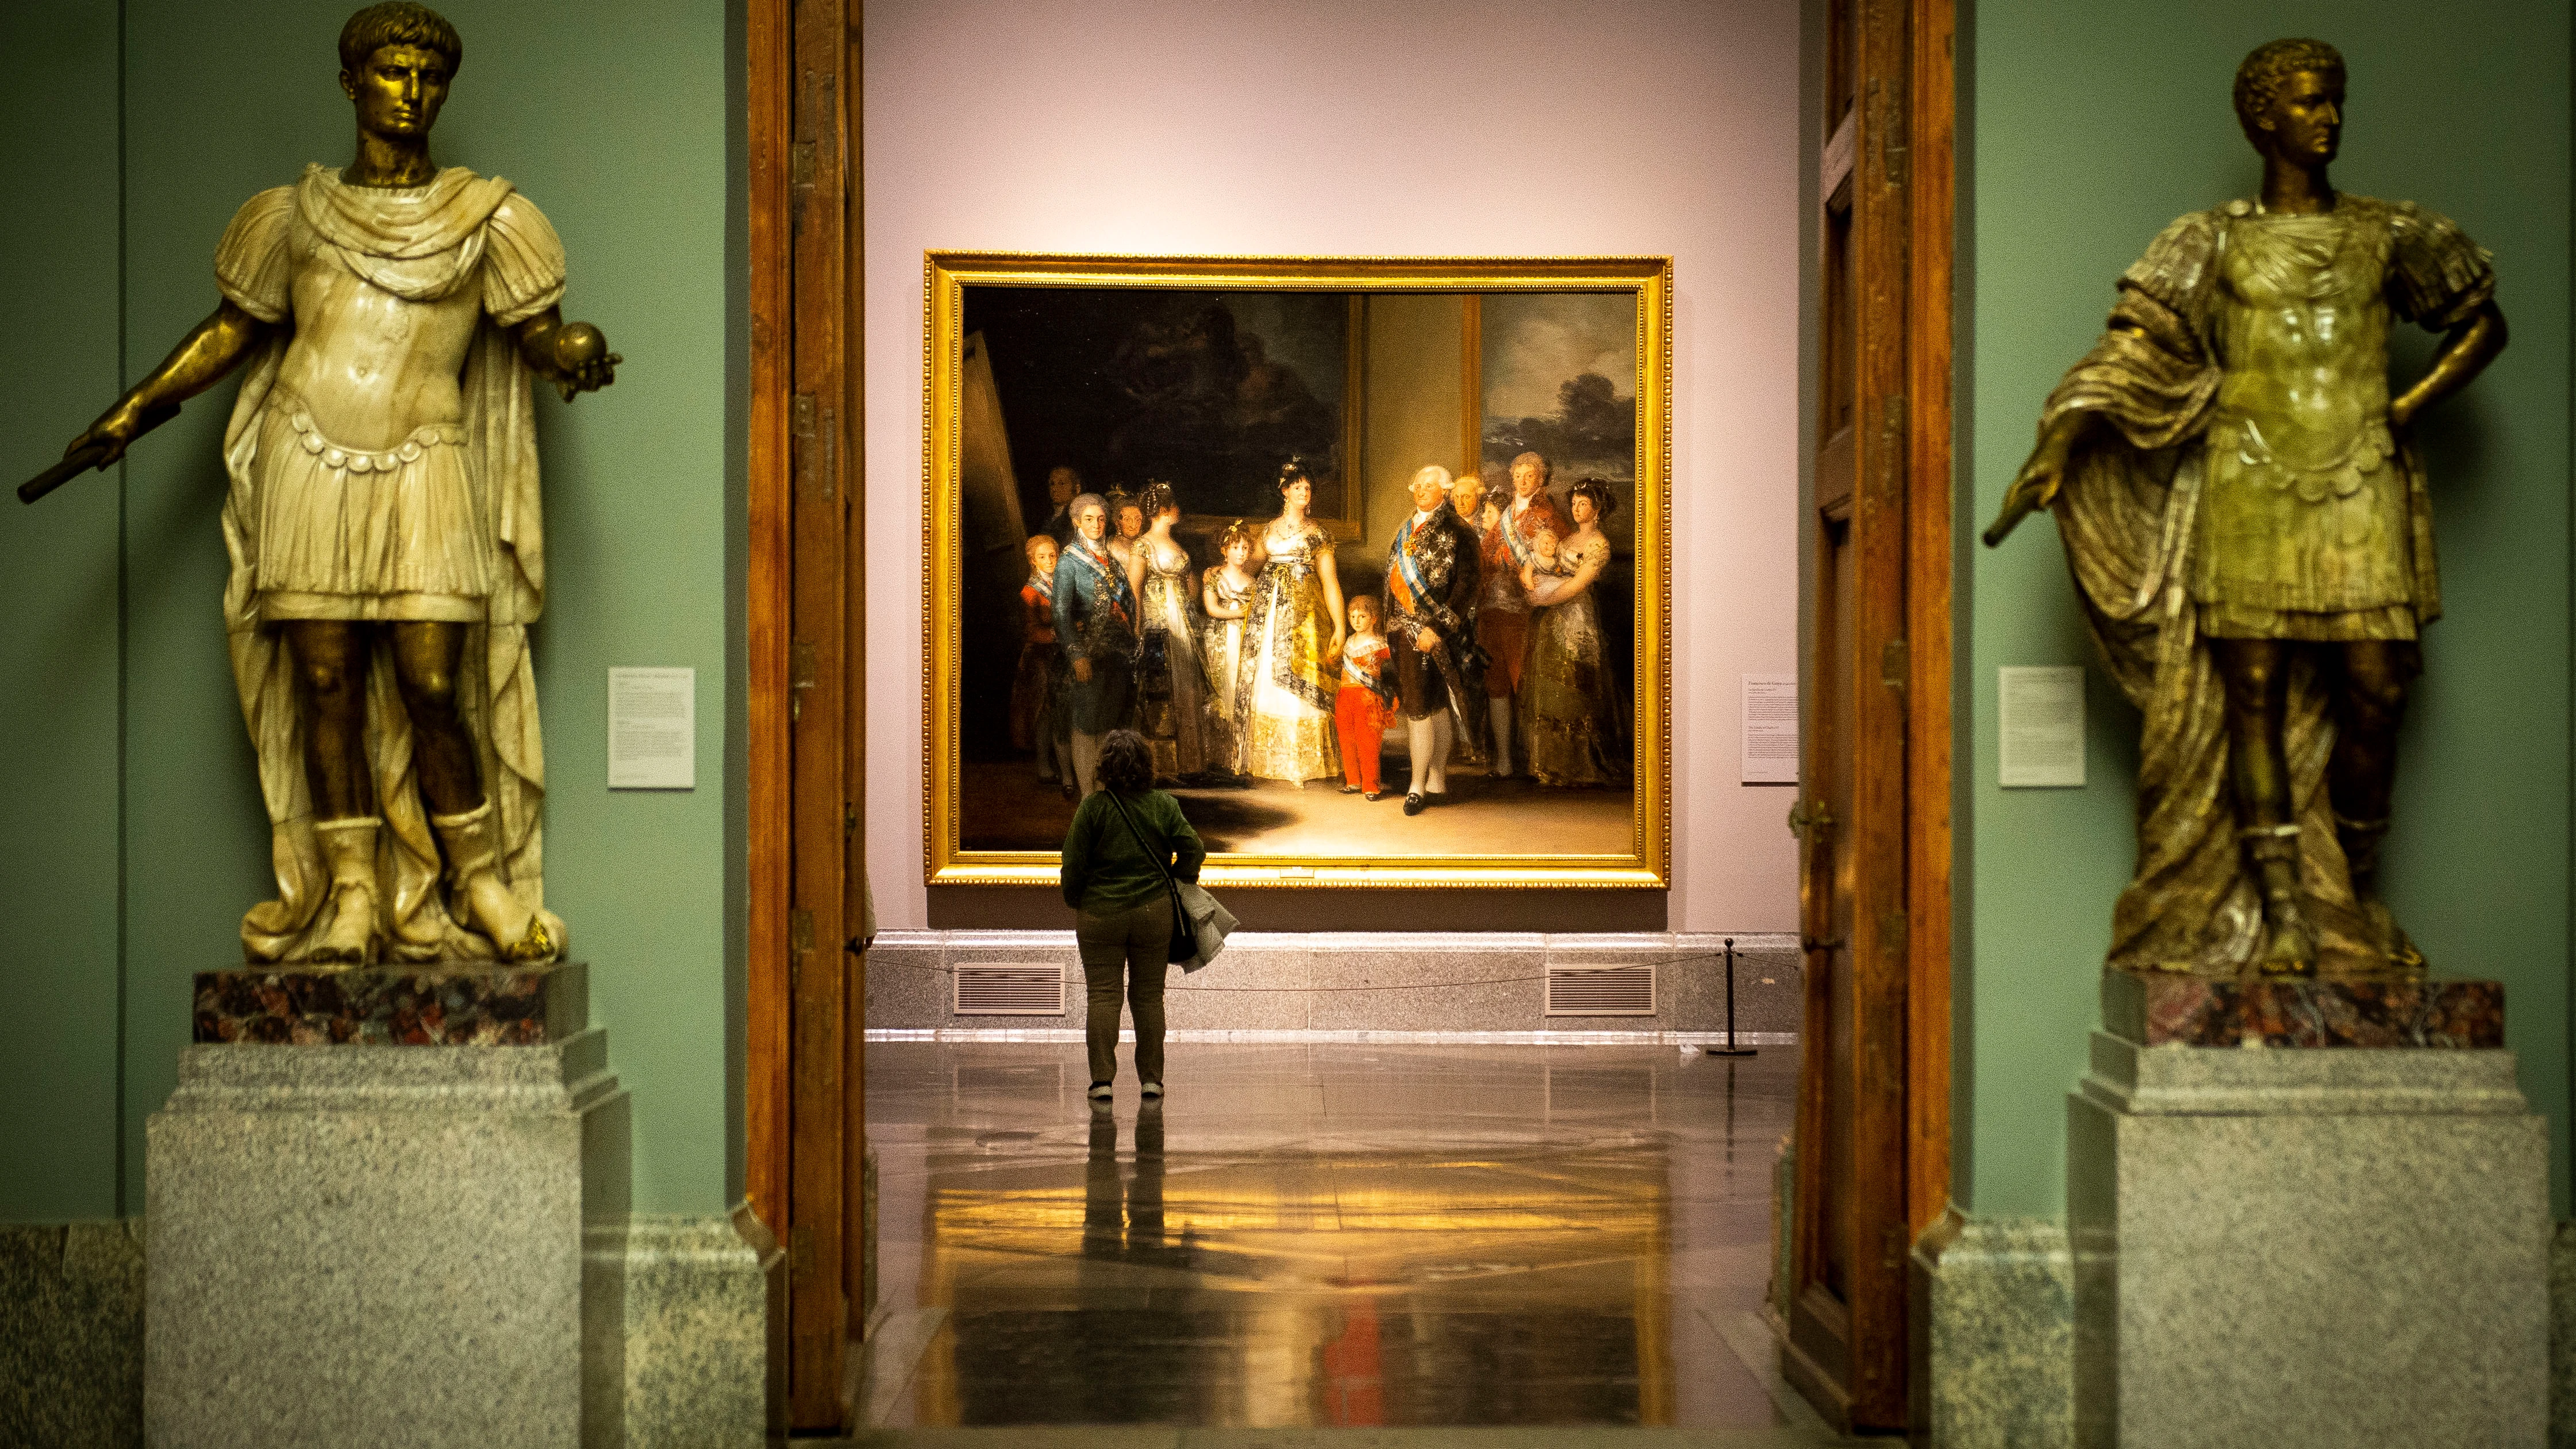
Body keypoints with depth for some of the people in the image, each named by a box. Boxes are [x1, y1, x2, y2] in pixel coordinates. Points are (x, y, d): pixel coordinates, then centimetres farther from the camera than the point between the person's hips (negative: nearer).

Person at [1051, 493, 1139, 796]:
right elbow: (1061, 612, -13)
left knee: (1110, 724, 7)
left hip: (1118, 651, 6)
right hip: (1089, 651, -6)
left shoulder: (1110, 559, 15)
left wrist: (1130, 644, 10)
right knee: (1086, 725, -6)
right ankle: (1088, 795, -4)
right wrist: (1077, 655, -22)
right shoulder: (1069, 561, -4)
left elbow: (1128, 602, 19)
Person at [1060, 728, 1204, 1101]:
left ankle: (1102, 1078, -1)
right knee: (1149, 996, 10)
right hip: (1154, 912, 2)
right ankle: (1151, 1078, 12)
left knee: (1102, 994, 3)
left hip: (1099, 913, -2)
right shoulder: (1164, 805, -2)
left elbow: (1074, 864, -7)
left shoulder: (1093, 806, -9)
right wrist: (1173, 884, 10)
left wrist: (1074, 901, 9)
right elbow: (1194, 849, -5)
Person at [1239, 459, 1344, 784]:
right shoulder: (1269, 531, 16)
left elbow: (1330, 583, 1)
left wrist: (1339, 628, -6)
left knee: (1299, 685, -9)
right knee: (1266, 682, 0)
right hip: (1269, 611, 3)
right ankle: (1269, 760, 5)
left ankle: (1302, 763, -6)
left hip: (1303, 614, -3)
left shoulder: (1317, 534, 7)